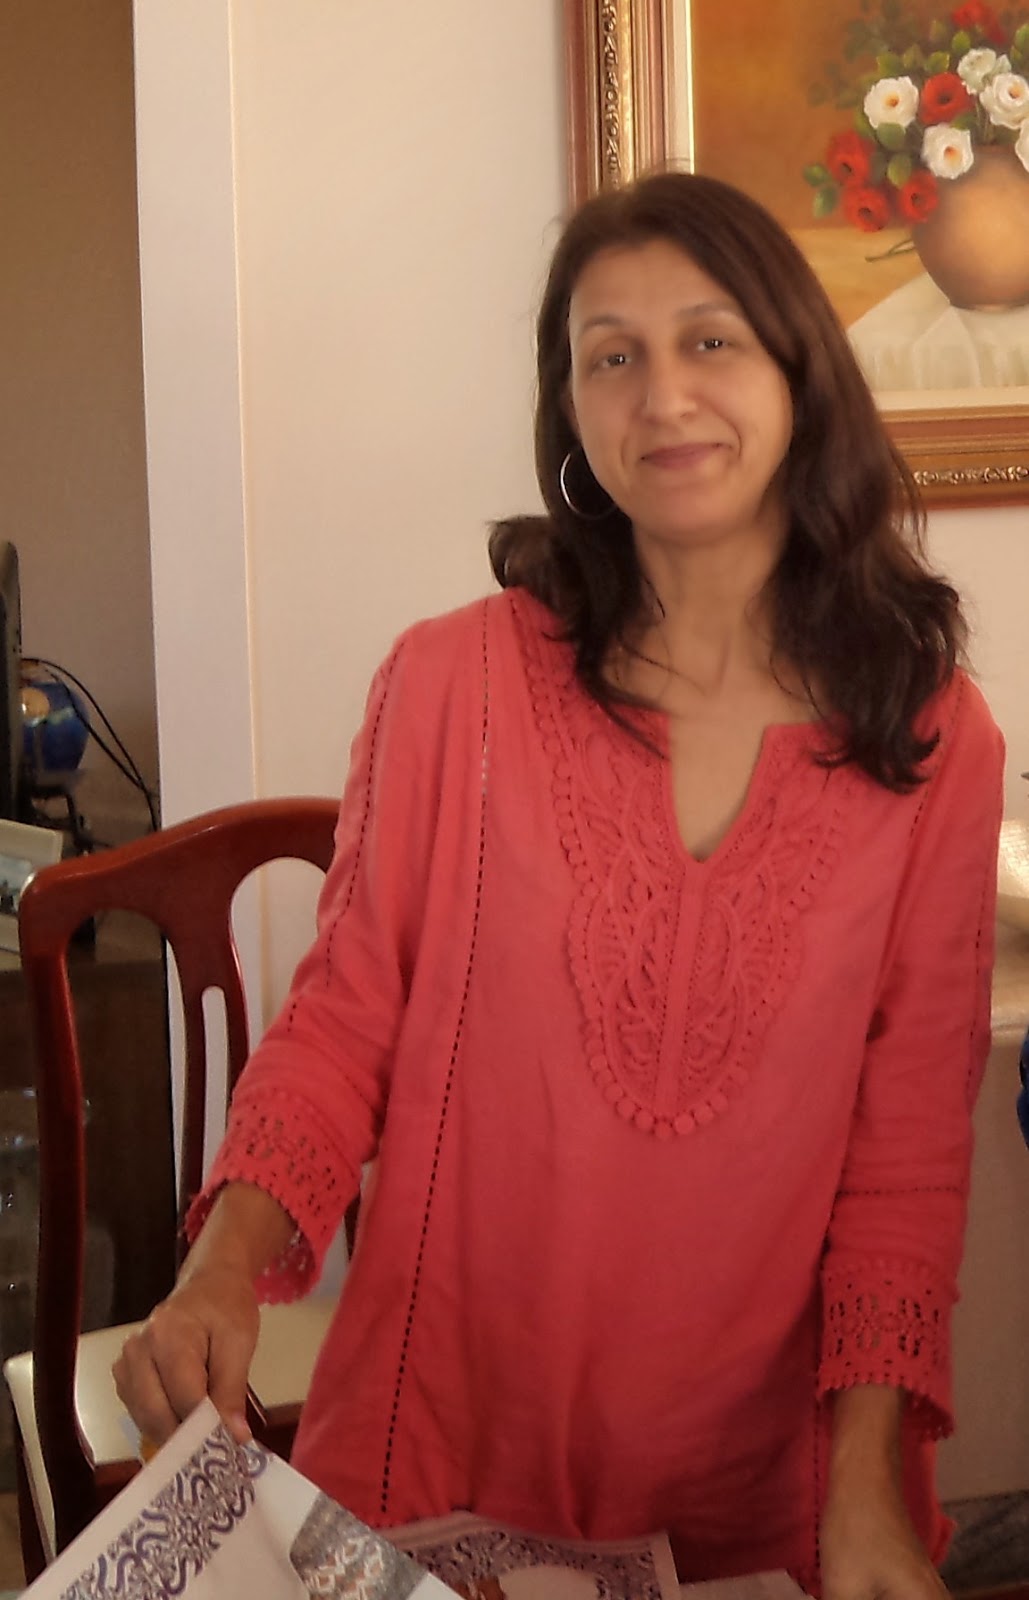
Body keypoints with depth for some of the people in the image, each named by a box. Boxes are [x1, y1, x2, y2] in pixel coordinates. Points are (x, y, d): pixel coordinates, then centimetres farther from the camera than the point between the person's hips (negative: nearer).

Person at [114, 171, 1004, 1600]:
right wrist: (227, 1265, -19)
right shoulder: (451, 683, -10)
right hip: (455, 1448, -1)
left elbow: (910, 1138, -3)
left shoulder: (936, 742, -5)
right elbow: (344, 1019, -3)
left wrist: (866, 1484, -9)